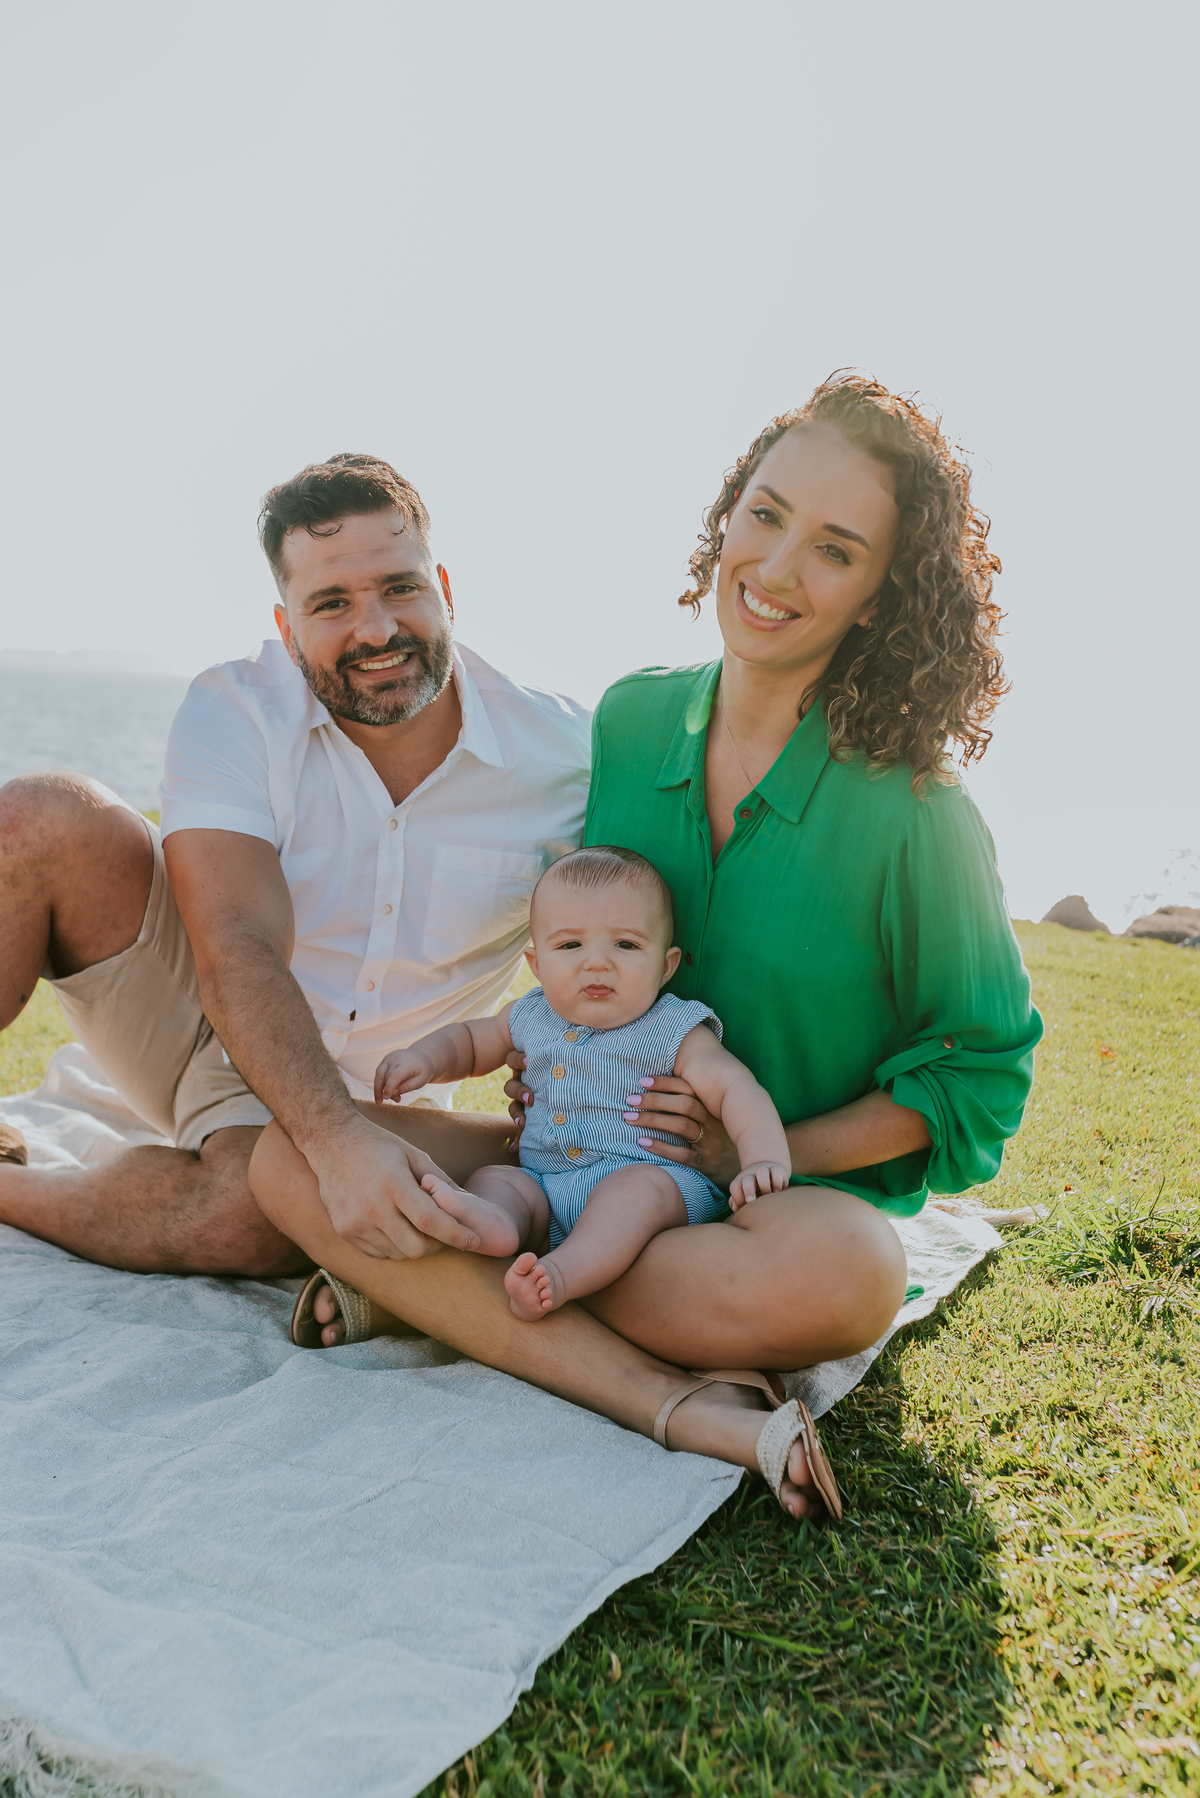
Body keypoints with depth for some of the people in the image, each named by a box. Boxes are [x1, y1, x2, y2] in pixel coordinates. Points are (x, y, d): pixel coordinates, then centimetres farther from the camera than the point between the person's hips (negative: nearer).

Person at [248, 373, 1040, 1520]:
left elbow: (979, 1070, -6)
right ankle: (676, 1404, -24)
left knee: (846, 1276, -40)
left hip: (797, 1190, -3)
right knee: (292, 1157, -15)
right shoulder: (631, 721, -1)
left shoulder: (912, 812, -15)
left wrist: (767, 1152, -15)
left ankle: (441, 1288, -17)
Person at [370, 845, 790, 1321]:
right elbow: (470, 1041, 28)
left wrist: (765, 1159, -33)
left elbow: (735, 1089, -15)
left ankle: (562, 1273, -50)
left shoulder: (673, 1032, -5)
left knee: (639, 1187, -34)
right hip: (544, 1184, 6)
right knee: (491, 1177, -14)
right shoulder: (529, 1018, 11)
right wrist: (424, 1058, 7)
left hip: (650, 1175, -6)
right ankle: (491, 1222, -45)